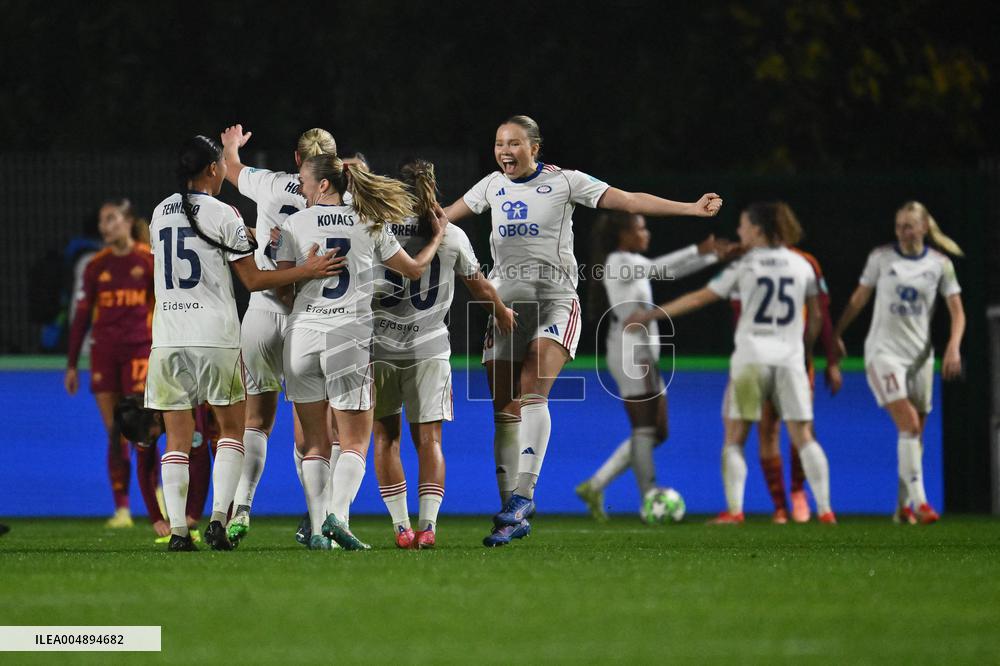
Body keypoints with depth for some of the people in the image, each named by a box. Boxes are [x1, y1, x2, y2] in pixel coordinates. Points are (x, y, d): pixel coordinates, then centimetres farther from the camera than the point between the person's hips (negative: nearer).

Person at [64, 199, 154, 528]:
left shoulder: (149, 260, -1)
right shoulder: (96, 266, 8)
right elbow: (82, 315, 12)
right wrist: (72, 364, 11)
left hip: (139, 349, -3)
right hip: (104, 353, 3)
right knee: (114, 434, 1)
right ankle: (121, 509, 4)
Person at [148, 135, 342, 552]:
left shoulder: (161, 213, 10)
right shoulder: (222, 215, -4)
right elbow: (253, 281, -5)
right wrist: (306, 271, -1)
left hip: (168, 338, 3)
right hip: (215, 337, -3)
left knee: (177, 438, 5)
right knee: (232, 428, 11)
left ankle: (177, 529, -4)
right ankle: (218, 519, -3)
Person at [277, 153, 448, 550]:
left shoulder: (295, 224, 3)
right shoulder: (370, 224, 7)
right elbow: (413, 269, 17)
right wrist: (437, 238, 35)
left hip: (301, 335, 0)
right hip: (348, 339, 0)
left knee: (314, 442, 9)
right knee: (354, 443, 6)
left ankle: (317, 529, -1)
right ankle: (338, 515, -18)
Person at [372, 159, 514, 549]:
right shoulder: (452, 237, 2)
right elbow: (480, 288, 14)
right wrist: (503, 314, 32)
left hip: (380, 345, -1)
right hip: (429, 348, 1)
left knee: (386, 435, 10)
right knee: (428, 438, 5)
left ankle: (400, 526, 3)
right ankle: (427, 524, -7)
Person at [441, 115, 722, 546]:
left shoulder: (564, 182, -2)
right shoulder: (493, 186, 11)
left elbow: (628, 201, -6)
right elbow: (444, 217, 25)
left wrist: (692, 208, -13)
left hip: (553, 304, -4)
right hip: (505, 303, 4)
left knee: (531, 394, -24)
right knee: (505, 410, 0)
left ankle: (524, 492, -23)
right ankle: (514, 517, 4)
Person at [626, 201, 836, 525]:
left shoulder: (744, 266, -2)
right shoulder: (801, 265, 7)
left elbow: (699, 298, -1)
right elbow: (815, 318, 13)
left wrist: (651, 314, 5)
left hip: (751, 359, -3)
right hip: (790, 359, 3)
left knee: (734, 438, 3)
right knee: (803, 436, 5)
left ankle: (734, 510, -7)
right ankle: (824, 508, -2)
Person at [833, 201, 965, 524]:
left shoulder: (940, 264, 3)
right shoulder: (880, 257, -1)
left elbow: (957, 311, 3)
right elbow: (858, 300, 8)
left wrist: (954, 347, -11)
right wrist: (836, 334, 6)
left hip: (919, 353, 3)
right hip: (883, 350, -3)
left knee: (915, 433, 5)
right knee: (908, 425, -19)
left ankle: (904, 507, 16)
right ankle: (919, 501, -24)